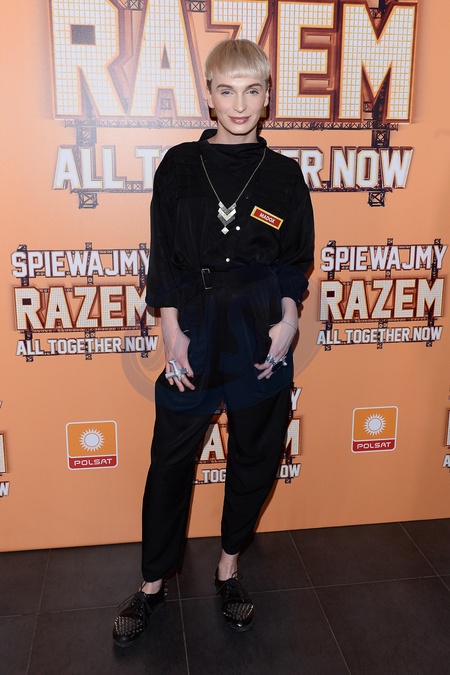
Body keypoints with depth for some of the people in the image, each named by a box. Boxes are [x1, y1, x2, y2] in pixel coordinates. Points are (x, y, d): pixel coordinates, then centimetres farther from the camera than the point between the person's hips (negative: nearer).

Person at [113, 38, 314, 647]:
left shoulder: (285, 174, 5)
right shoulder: (179, 166, 3)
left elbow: (295, 263, 7)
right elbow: (164, 258, 2)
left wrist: (288, 321, -7)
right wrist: (172, 332, -5)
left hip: (262, 336, 1)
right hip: (194, 330, -1)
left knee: (255, 457, 10)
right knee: (171, 460, 5)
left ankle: (229, 570, 34)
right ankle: (152, 587, 25)